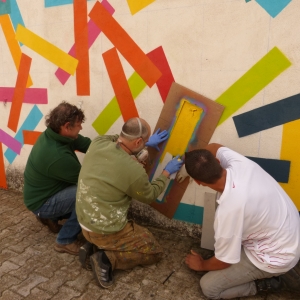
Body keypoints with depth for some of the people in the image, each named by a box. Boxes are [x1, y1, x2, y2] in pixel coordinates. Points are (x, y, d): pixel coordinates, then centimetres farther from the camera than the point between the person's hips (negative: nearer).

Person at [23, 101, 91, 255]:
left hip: (46, 192, 9)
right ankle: (65, 241, -9)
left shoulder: (54, 134, -10)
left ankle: (50, 216, 21)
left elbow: (88, 144, -7)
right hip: (42, 202, -9)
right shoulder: (57, 156, -36)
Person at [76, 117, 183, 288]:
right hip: (106, 231, -7)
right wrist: (167, 173, 8)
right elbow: (150, 196, -5)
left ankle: (94, 247, 11)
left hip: (85, 223, 7)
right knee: (154, 252, 13)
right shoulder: (134, 171, -27)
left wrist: (146, 144, 17)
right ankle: (108, 259, -4)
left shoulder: (98, 143, -11)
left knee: (135, 228, 31)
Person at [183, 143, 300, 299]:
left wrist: (201, 265, 3)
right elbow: (215, 148, 8)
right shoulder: (240, 163, -19)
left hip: (275, 257, -7)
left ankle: (265, 283, 10)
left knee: (209, 287, -1)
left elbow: (223, 261, -16)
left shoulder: (229, 210, -36)